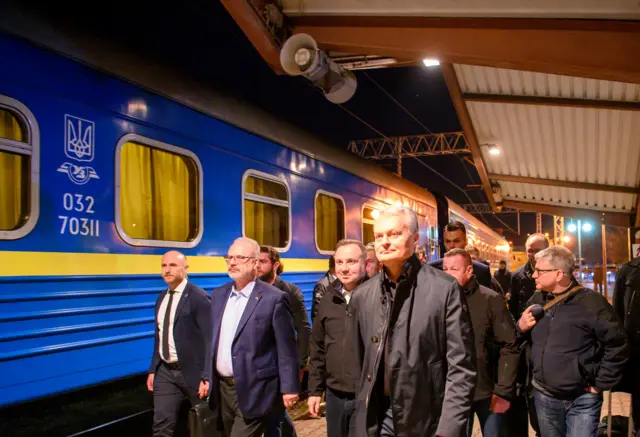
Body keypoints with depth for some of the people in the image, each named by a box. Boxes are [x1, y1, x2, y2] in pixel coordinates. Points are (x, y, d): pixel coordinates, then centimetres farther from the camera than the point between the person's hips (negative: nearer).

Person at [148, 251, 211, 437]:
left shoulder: (198, 297, -14)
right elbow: (159, 336, 15)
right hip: (165, 371, 6)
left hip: (191, 370, -6)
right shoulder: (162, 298, 10)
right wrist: (153, 370, 13)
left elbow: (208, 339, -16)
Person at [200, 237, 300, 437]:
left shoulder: (274, 298, -12)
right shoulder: (219, 295, 8)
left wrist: (289, 388, -10)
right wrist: (206, 376, 15)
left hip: (253, 391, -6)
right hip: (222, 387, 7)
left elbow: (286, 349, -11)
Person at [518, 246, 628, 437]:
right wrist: (521, 327, -8)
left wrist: (600, 384, -9)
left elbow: (617, 345, -12)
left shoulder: (590, 302, -14)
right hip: (544, 397, 6)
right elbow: (525, 339, 15)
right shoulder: (537, 300, 4)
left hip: (582, 400, -5)